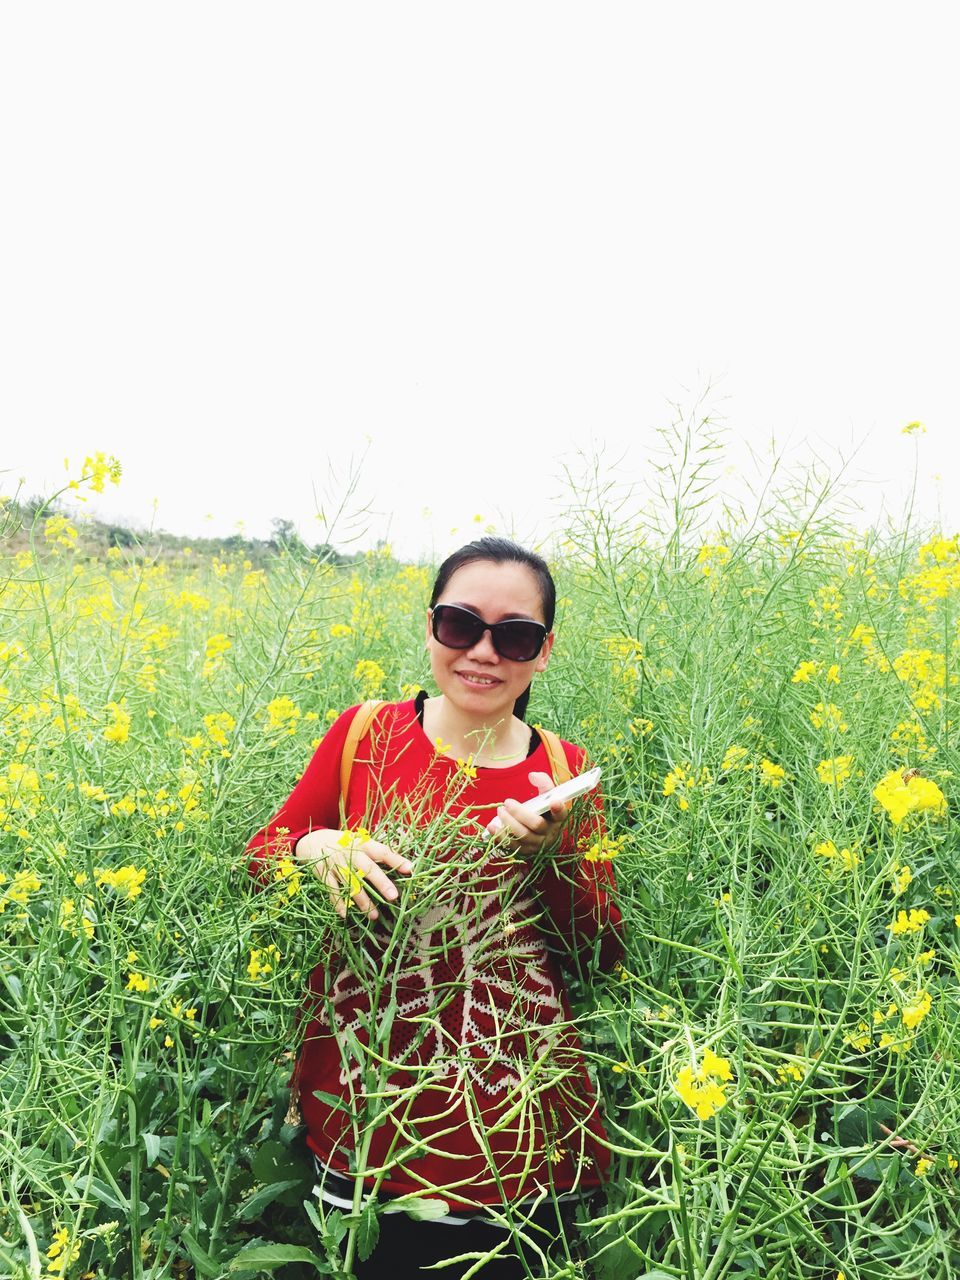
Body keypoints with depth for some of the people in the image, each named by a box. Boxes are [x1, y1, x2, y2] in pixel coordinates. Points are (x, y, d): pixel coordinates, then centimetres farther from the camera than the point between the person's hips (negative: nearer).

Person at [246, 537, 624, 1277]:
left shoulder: (564, 772, -2)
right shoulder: (363, 735, -5)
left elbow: (604, 956, -1)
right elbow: (258, 858, 5)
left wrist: (552, 853, -18)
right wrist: (316, 849, -17)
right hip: (362, 1091, 0)